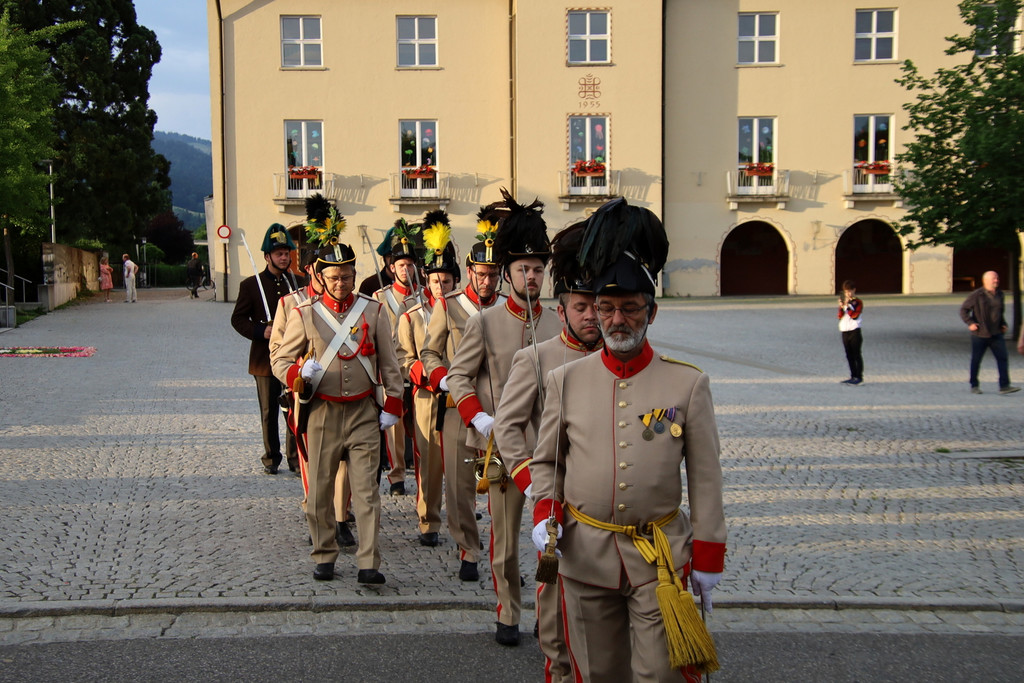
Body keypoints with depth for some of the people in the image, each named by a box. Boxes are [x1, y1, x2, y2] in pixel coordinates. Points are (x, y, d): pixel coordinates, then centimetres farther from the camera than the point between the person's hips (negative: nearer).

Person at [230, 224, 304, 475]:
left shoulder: (298, 282, 8)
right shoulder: (251, 285, 0)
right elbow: (238, 319, -1)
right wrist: (261, 331, -17)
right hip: (265, 357, -2)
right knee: (269, 412, 7)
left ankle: (295, 457, 9)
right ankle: (271, 458, 19)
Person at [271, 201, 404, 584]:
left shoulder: (373, 311, 3)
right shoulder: (304, 315, 1)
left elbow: (389, 363, 8)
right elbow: (280, 358, 8)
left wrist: (392, 405, 3)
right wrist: (299, 374, -13)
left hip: (364, 412, -1)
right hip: (322, 413, 1)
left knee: (366, 489, -5)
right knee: (319, 490, 6)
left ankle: (368, 564, -4)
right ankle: (324, 557, 22)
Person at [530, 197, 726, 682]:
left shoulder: (689, 384, -2)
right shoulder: (565, 381, 2)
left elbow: (706, 479, 1)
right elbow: (545, 461, 11)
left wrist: (708, 557, 0)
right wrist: (545, 513, -6)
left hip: (661, 557, -2)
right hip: (584, 554, 2)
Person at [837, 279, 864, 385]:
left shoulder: (858, 302, -2)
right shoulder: (843, 301, 14)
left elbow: (854, 316, -15)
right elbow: (839, 316, 3)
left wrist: (848, 306, -19)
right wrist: (841, 307, -13)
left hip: (854, 330, -6)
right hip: (845, 331, 6)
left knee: (856, 354, -5)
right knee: (849, 355, 8)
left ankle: (859, 377, -3)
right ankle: (853, 376, 14)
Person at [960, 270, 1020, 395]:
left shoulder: (999, 294, 9)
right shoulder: (976, 295, -9)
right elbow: (964, 309, -4)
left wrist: (1003, 324, 12)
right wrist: (970, 323, -13)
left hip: (996, 333, 5)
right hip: (980, 334, -5)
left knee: (1002, 358, -7)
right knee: (976, 360, 5)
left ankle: (1004, 386, -8)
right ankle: (974, 386, 19)